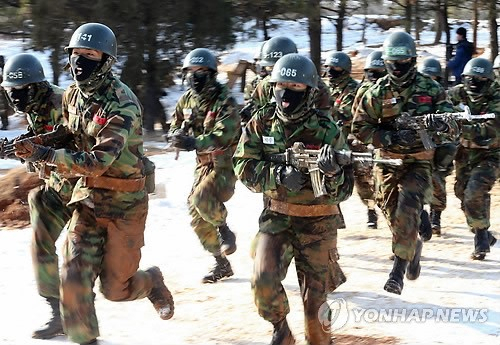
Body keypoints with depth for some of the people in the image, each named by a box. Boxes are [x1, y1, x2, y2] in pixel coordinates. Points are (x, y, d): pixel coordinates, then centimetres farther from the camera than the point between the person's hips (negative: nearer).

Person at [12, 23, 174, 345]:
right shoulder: (73, 95, 0)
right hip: (88, 197, 6)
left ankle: (153, 282, 37)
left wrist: (43, 154, -32)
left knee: (115, 288, 5)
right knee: (74, 277, -8)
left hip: (125, 201, -6)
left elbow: (98, 161, -30)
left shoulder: (122, 105, -23)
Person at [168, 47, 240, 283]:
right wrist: (177, 136, -9)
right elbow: (175, 125, 16)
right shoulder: (187, 100, 5)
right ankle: (221, 263, 20)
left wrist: (194, 142, -39)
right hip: (203, 163, 7)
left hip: (225, 163, -7)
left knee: (201, 199, -29)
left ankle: (224, 231, 0)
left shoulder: (224, 101, -17)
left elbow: (224, 135, -28)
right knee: (197, 217, 5)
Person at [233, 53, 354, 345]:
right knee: (264, 278, -19)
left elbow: (344, 191, -12)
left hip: (317, 220, -1)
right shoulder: (262, 123, -5)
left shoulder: (327, 130, -12)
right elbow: (244, 167, -8)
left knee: (315, 297, 2)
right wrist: (279, 175, -25)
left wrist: (332, 172, -35)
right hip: (276, 215, 2)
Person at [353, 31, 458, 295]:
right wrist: (392, 139, -16)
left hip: (418, 164, -3)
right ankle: (414, 246, 41)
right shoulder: (377, 92, 0)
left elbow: (454, 123, -4)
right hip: (387, 163, 3)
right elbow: (361, 128, -1)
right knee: (393, 216, 11)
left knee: (406, 214, -19)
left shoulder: (430, 89, -1)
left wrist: (441, 123, -29)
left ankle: (398, 270, -13)